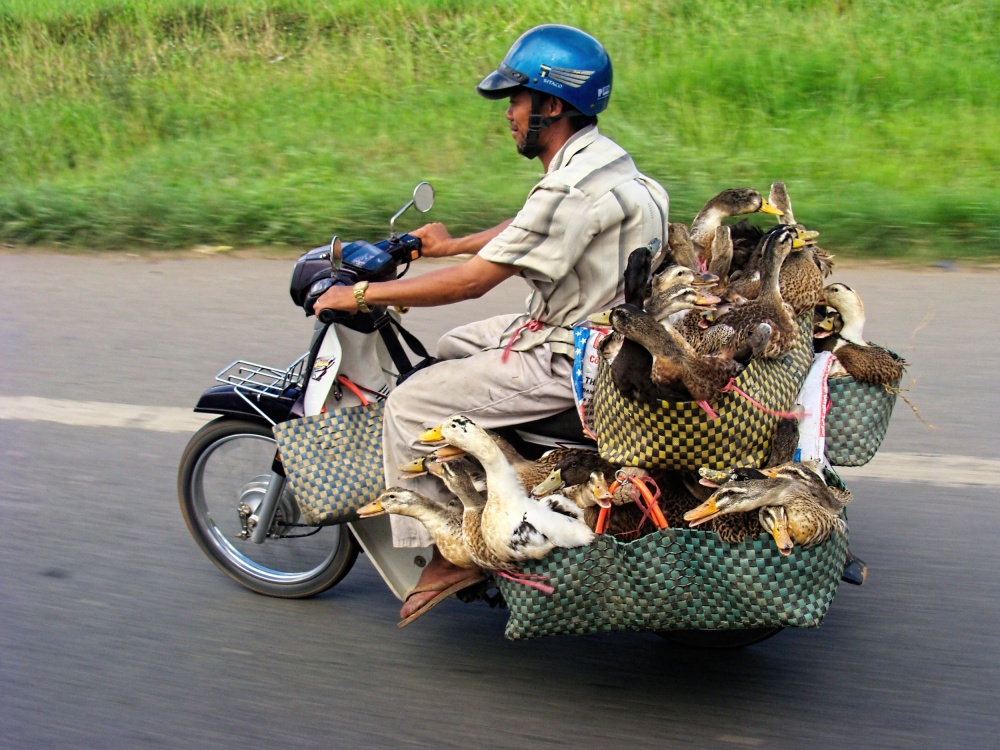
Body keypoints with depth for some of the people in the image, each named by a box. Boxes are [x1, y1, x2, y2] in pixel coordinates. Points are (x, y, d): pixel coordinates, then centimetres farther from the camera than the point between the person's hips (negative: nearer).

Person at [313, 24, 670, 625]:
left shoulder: (574, 189, -26)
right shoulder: (597, 157, 6)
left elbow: (473, 281, -23)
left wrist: (363, 295, -15)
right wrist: (456, 244, 33)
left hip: (572, 360, -10)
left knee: (410, 404, -8)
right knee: (453, 346, 26)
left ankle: (448, 554, -1)